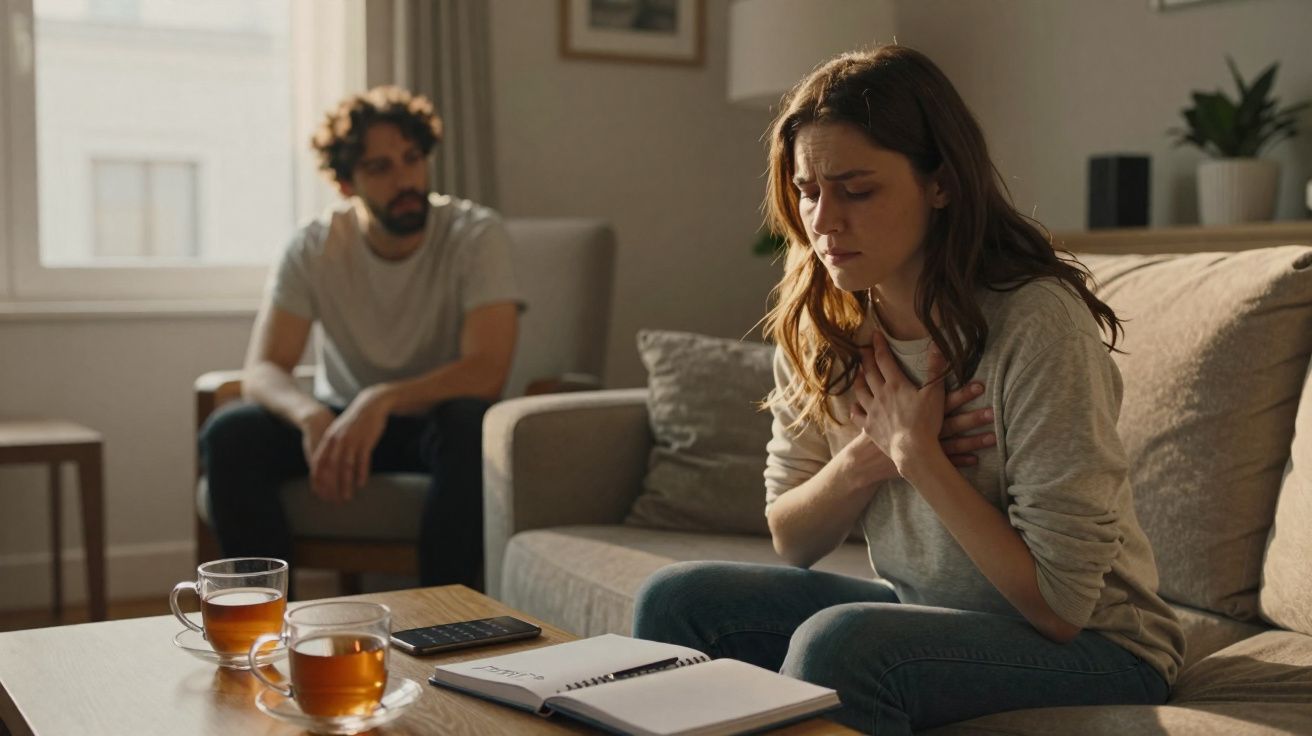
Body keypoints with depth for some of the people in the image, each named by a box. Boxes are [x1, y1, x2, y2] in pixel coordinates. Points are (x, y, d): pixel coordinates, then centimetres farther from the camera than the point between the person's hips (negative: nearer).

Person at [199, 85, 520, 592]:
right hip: (342, 417, 2)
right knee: (227, 435, -24)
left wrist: (382, 400, -41)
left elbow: (488, 370, -26)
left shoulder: (476, 234, -16)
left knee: (470, 426, -37)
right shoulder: (315, 247, -8)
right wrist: (312, 417, -39)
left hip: (434, 421, -2)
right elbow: (261, 370, -15)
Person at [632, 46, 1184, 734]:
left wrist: (916, 452, -22)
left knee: (838, 642, -32)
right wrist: (865, 457, -15)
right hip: (918, 609, 6)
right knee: (676, 599, -10)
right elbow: (789, 542, 4)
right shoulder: (817, 325, -4)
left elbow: (1059, 603, -22)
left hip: (1092, 646, -6)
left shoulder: (1037, 323, -24)